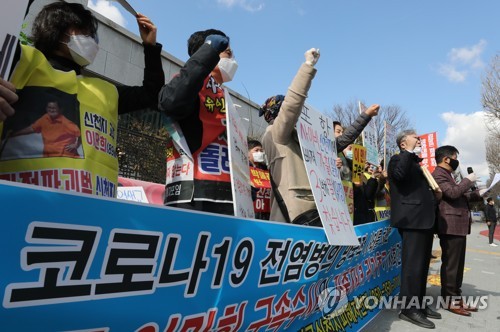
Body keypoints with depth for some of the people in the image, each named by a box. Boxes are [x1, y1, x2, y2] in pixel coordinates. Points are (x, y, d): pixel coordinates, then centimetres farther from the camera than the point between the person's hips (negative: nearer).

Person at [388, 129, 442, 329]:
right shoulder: (398, 159, -3)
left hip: (425, 219, 9)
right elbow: (399, 174, -26)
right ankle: (408, 308, 1)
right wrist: (410, 152, -18)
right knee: (413, 264, -7)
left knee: (422, 265, 15)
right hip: (412, 219, -9)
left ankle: (419, 304, 25)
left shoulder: (416, 163, 23)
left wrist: (435, 193, 14)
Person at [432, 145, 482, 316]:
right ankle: (449, 300, 4)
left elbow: (460, 196, 25)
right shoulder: (438, 175, -11)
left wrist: (478, 193, 13)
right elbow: (453, 193, -23)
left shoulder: (447, 175, 22)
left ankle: (456, 297, 24)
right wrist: (468, 180, -9)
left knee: (458, 265, 15)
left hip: (459, 225, 11)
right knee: (450, 264, -4)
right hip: (451, 226, -11)